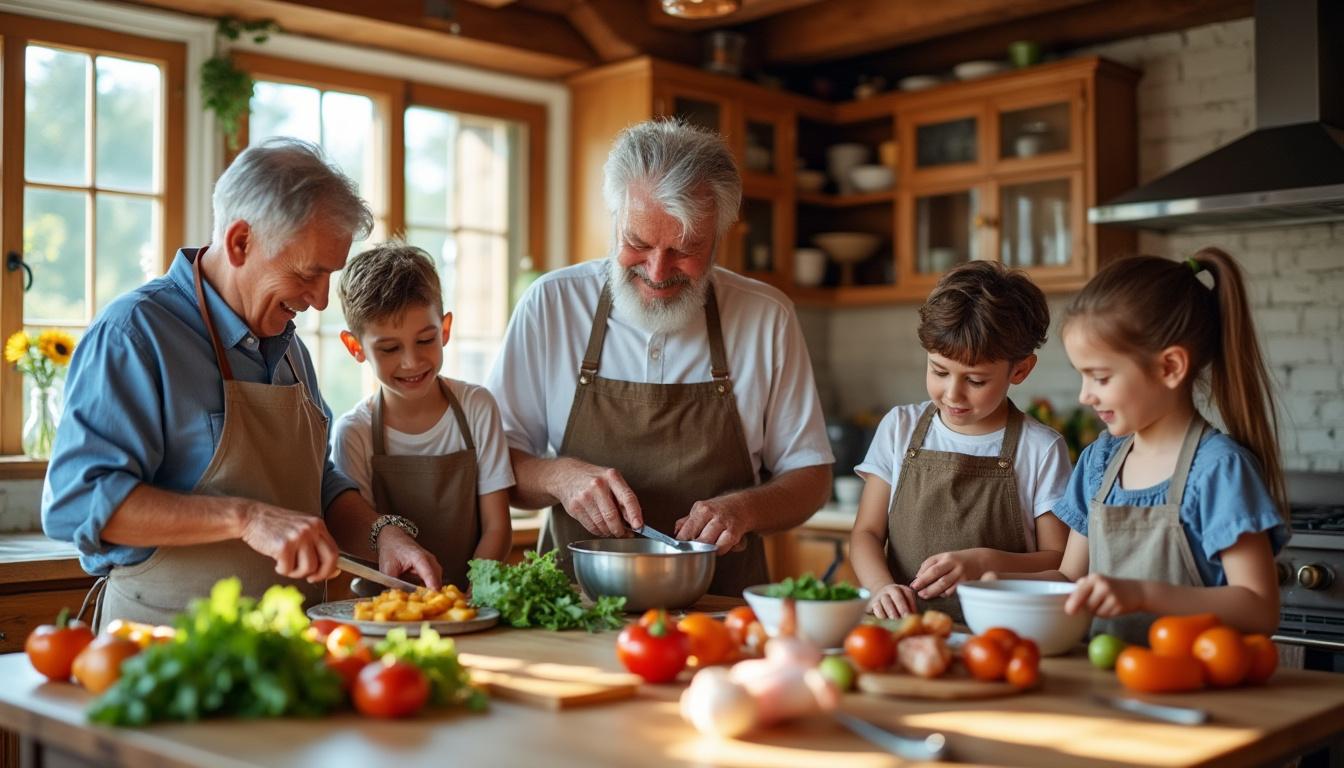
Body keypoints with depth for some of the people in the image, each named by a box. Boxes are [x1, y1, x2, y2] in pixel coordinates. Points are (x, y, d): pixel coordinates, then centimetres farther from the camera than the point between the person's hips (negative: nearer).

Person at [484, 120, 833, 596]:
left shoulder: (767, 318, 0)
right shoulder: (550, 304, -1)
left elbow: (810, 479, 7)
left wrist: (744, 508, -13)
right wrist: (558, 477, -17)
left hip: (720, 607, 2)